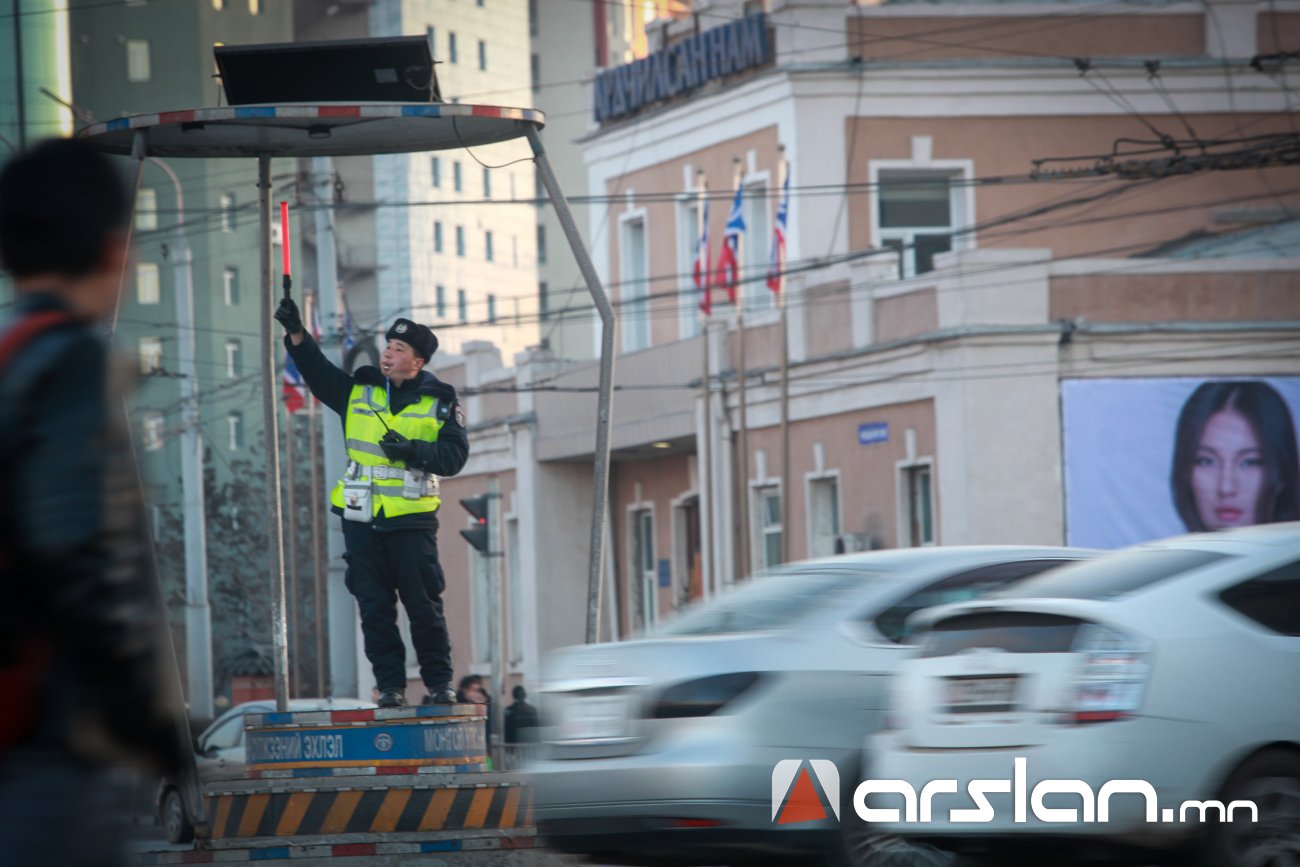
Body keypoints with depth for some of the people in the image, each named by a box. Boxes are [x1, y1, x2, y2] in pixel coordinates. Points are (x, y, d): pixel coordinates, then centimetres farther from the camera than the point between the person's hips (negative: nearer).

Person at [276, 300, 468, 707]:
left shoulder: (438, 402, 3)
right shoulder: (358, 392, 10)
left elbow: (455, 455, -4)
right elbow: (317, 372, 3)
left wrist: (413, 450, -18)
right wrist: (296, 333, -11)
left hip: (412, 520, -3)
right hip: (361, 520, 3)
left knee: (424, 605, -1)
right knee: (374, 606, 2)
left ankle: (439, 682, 9)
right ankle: (390, 684, 7)